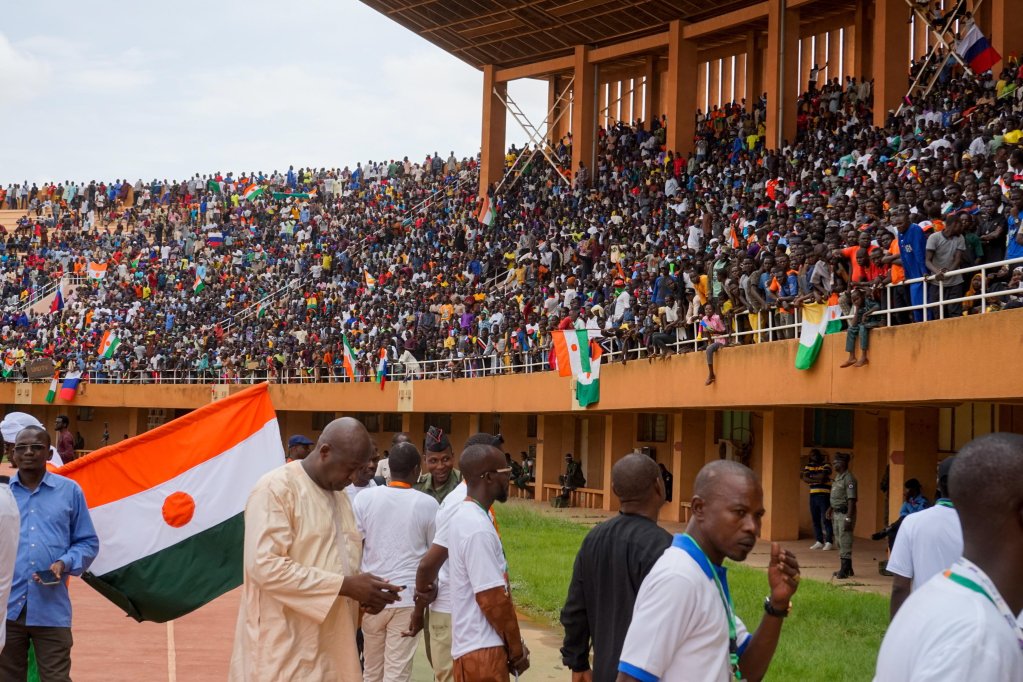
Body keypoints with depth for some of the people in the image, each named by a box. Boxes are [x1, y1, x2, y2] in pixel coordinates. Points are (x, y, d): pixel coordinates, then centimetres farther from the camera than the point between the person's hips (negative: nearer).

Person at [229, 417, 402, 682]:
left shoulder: (339, 496, 14)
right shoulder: (275, 490, -12)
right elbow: (265, 566, -21)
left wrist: (364, 594, -2)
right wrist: (345, 586, -21)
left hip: (330, 646, 8)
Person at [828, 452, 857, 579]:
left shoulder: (848, 478, -18)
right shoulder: (838, 477, 13)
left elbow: (851, 500, -22)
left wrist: (848, 518, -25)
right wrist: (831, 508, 19)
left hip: (845, 513, -10)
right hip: (837, 513, 10)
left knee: (845, 542, -6)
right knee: (840, 542, 15)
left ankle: (845, 570, -2)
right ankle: (847, 569, 24)